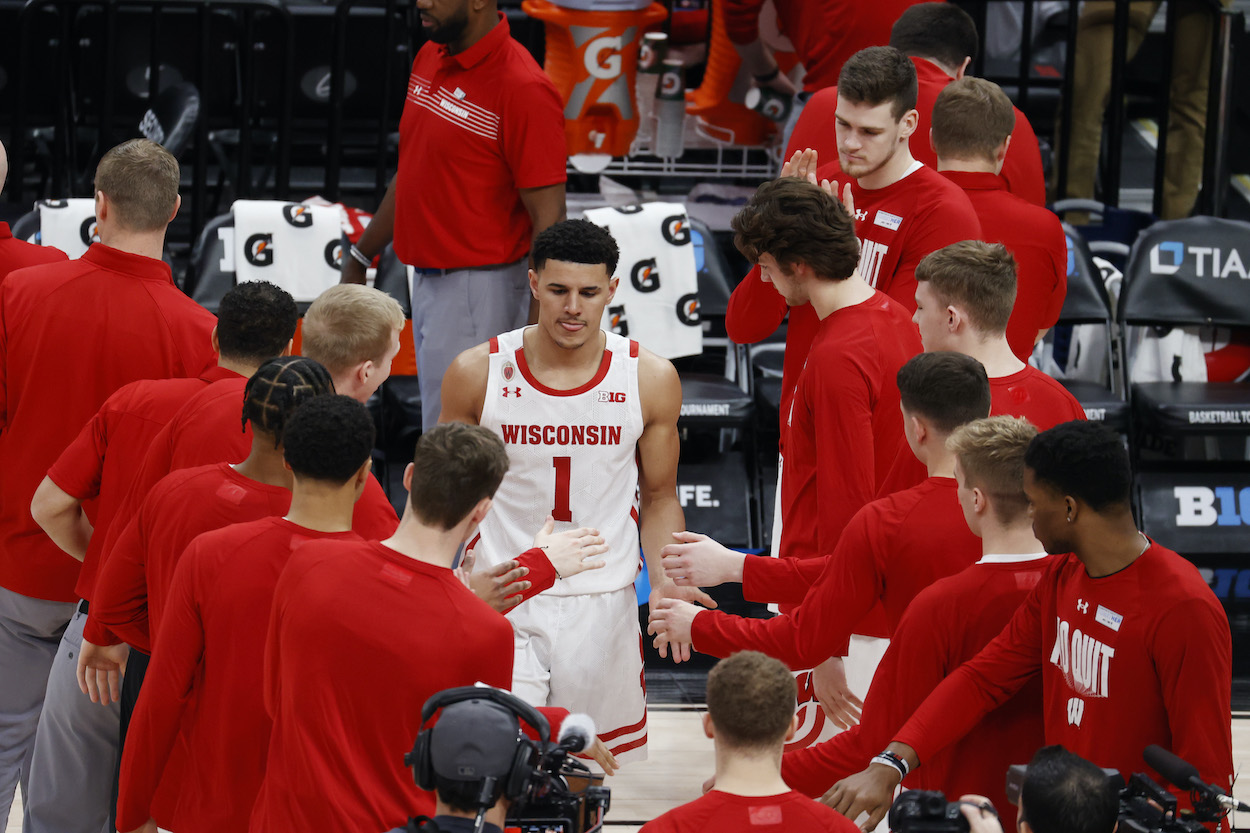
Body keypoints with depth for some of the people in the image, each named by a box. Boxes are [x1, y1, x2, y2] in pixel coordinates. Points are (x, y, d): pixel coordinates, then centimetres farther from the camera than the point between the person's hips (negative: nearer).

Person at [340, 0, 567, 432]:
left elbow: (548, 218, -19)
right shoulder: (430, 59, 8)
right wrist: (360, 258, 25)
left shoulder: (523, 90, -18)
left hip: (479, 290, -8)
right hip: (427, 279, 8)